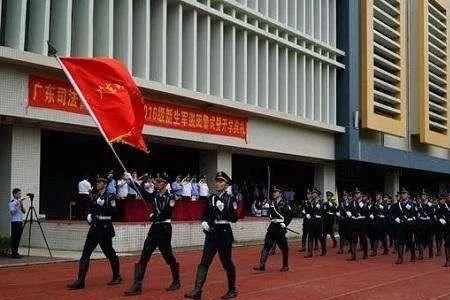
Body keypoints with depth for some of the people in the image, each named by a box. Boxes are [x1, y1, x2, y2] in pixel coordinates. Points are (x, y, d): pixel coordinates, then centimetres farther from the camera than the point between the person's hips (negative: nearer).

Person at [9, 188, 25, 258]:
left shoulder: (19, 201, 17)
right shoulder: (12, 202, -6)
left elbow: (24, 212, 15)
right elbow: (12, 212, -15)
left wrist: (22, 206, -1)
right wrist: (16, 205, -20)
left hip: (20, 222, 8)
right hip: (15, 221, -8)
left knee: (18, 238, 8)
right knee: (14, 238, -7)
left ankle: (16, 252, 12)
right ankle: (13, 253, -7)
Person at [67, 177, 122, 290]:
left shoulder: (110, 196, -6)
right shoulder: (94, 196, 13)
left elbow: (114, 212, -14)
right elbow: (89, 208, 22)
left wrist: (103, 204, -22)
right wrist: (89, 214, 2)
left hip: (105, 227, -6)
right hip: (94, 227, 6)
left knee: (109, 252, 5)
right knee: (86, 253, -2)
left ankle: (117, 276, 25)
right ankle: (80, 281, -2)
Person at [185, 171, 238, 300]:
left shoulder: (230, 199, -4)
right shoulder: (211, 198, 11)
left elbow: (234, 218, -10)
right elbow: (205, 215, 19)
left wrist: (223, 209, -22)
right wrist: (204, 222, -1)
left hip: (224, 233, -4)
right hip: (211, 233, 5)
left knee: (227, 263, 5)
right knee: (204, 262, -3)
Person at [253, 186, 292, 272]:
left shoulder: (285, 204, -9)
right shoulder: (273, 203, 10)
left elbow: (290, 215, -7)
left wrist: (284, 224, -11)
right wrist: (271, 219, 3)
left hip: (280, 227, -6)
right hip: (272, 226, 6)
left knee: (283, 247, 4)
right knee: (267, 245, 1)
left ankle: (285, 265, 18)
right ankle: (262, 264, 1)